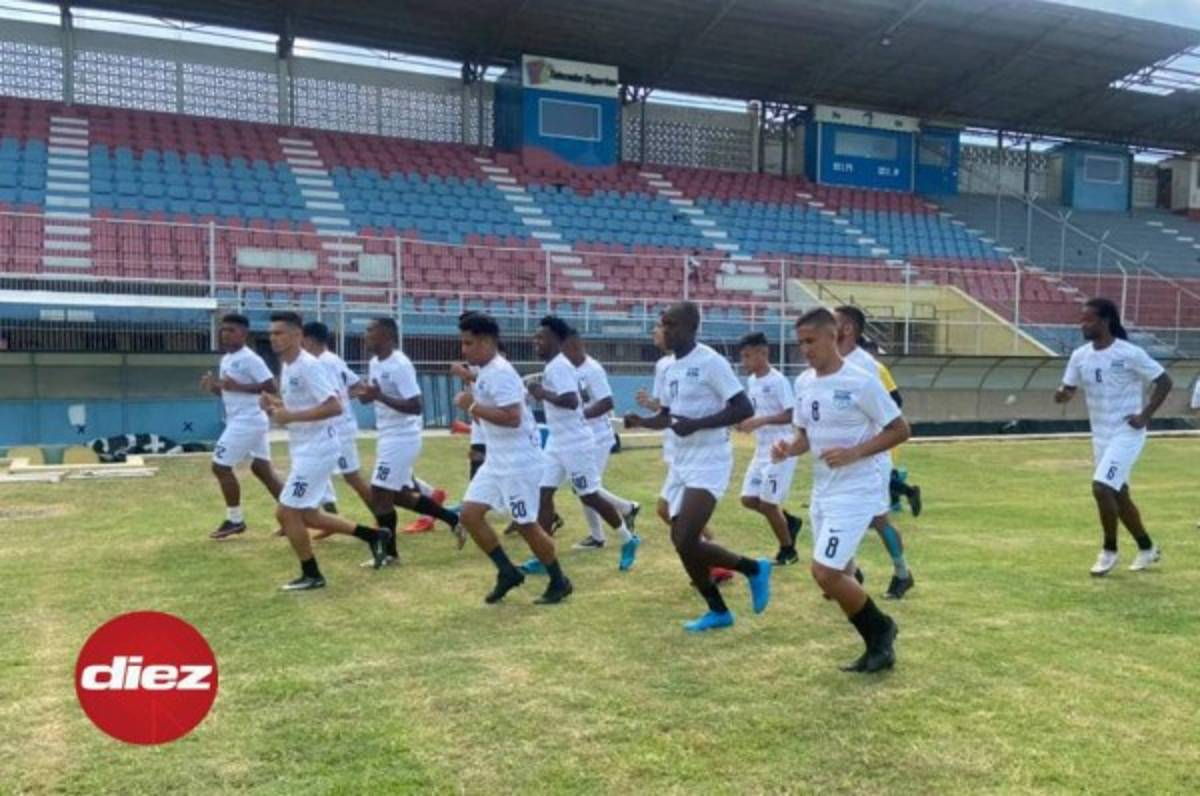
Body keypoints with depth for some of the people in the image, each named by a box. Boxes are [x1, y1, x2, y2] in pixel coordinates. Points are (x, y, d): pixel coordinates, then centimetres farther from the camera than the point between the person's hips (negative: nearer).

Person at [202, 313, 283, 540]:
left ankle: (235, 520, 6)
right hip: (240, 421, 10)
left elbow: (271, 387, -21)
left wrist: (238, 386, -25)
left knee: (220, 466, -5)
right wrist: (213, 386, 2)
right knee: (261, 468, 11)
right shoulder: (226, 359, 14)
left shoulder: (250, 359, -16)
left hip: (248, 421, -10)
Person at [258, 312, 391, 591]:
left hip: (317, 450, -10)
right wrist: (275, 405, 5)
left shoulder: (308, 365, -18)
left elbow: (334, 407, -26)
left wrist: (291, 416, -25)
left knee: (286, 513, -5)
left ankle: (312, 575, 10)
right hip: (305, 450, 10)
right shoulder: (287, 368, 12)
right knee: (307, 515, 15)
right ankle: (375, 536, 24)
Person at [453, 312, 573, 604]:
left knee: (525, 525, 0)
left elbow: (512, 417, -28)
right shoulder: (485, 372, 11)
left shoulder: (500, 372, -19)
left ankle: (559, 582, 18)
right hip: (496, 460, 10)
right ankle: (508, 573, 16)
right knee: (470, 513, 4)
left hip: (518, 461, -10)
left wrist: (471, 406, -22)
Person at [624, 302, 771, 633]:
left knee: (686, 541, -16)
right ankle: (718, 611, 26)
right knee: (682, 542, 10)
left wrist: (696, 425, -25)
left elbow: (744, 409, -19)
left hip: (708, 462, -9)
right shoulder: (669, 368, 11)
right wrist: (642, 422, 1)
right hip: (680, 462, 9)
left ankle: (754, 569, 7)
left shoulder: (710, 362, -14)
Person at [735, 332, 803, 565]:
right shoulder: (751, 381, 9)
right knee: (749, 499, 7)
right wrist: (745, 422, 0)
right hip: (761, 450, 8)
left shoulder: (778, 381, -16)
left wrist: (760, 421, -29)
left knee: (767, 503, -4)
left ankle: (788, 551, 16)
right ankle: (789, 521, 28)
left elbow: (791, 415, -22)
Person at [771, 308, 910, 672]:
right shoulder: (803, 383, 5)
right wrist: (789, 448, -6)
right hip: (822, 492, 8)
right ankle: (879, 643, 31)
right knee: (836, 575, 14)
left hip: (855, 492, -8)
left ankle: (880, 630, 11)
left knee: (825, 572, -13)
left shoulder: (861, 382, -16)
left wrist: (855, 452, -22)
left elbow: (900, 430, -11)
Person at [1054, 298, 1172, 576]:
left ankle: (1109, 550, 2)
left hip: (1126, 434, -7)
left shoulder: (1130, 354, -15)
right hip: (1100, 436, 7)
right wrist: (1061, 395, -17)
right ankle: (1147, 548, 35)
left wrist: (1145, 416, -14)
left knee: (1102, 487, -18)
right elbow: (1068, 390, 7)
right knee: (1118, 495, 15)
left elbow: (1164, 382, -8)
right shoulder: (1080, 356, 2)